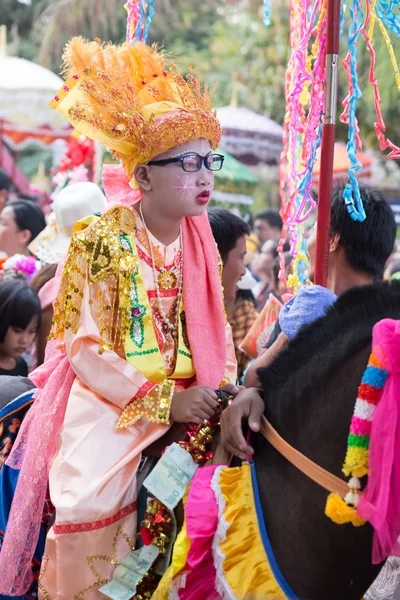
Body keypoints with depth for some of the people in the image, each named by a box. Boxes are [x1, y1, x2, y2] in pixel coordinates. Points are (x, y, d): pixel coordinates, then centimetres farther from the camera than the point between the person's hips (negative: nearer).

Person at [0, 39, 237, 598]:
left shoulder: (200, 242, 7)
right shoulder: (103, 241, -10)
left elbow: (214, 330, 11)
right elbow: (85, 348, -12)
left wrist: (226, 393, -6)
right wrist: (163, 400, -17)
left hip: (186, 407, 5)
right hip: (108, 412, -5)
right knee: (99, 509, -19)